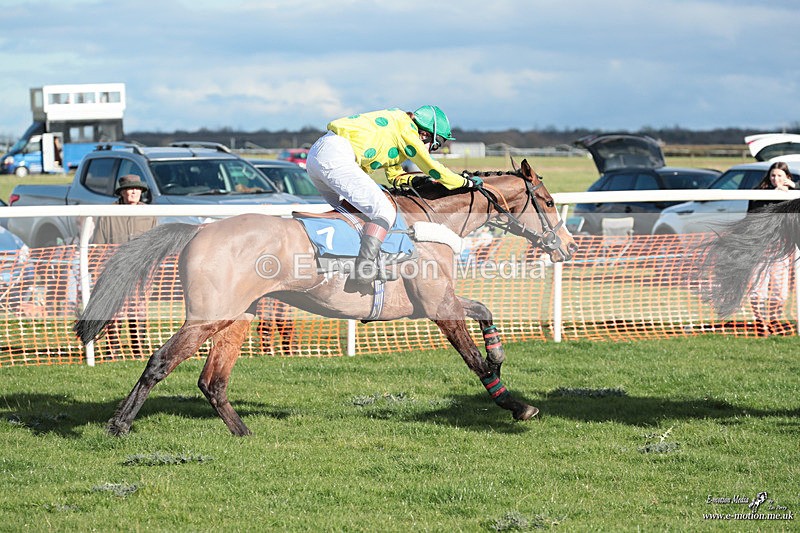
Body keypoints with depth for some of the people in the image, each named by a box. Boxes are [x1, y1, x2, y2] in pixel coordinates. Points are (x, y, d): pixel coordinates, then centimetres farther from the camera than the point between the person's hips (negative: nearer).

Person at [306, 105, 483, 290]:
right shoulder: (406, 126, 1)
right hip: (336, 156, -10)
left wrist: (426, 180, 24)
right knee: (385, 212, -13)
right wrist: (467, 182, 12)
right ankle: (365, 272, -24)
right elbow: (432, 167, 1)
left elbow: (395, 177, 34)